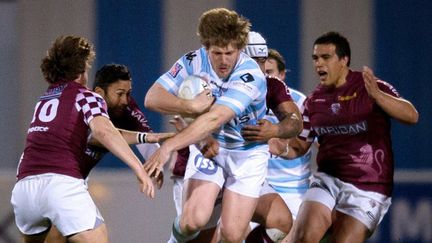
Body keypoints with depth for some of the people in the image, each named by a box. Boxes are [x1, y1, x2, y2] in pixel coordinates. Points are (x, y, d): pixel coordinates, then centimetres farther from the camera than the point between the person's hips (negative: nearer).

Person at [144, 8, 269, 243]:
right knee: (194, 219, -18)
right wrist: (192, 106, -30)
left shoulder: (250, 76, -28)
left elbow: (214, 119, -39)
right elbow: (152, 97, -15)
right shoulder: (194, 61, -14)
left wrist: (169, 146, -47)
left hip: (247, 154, -2)